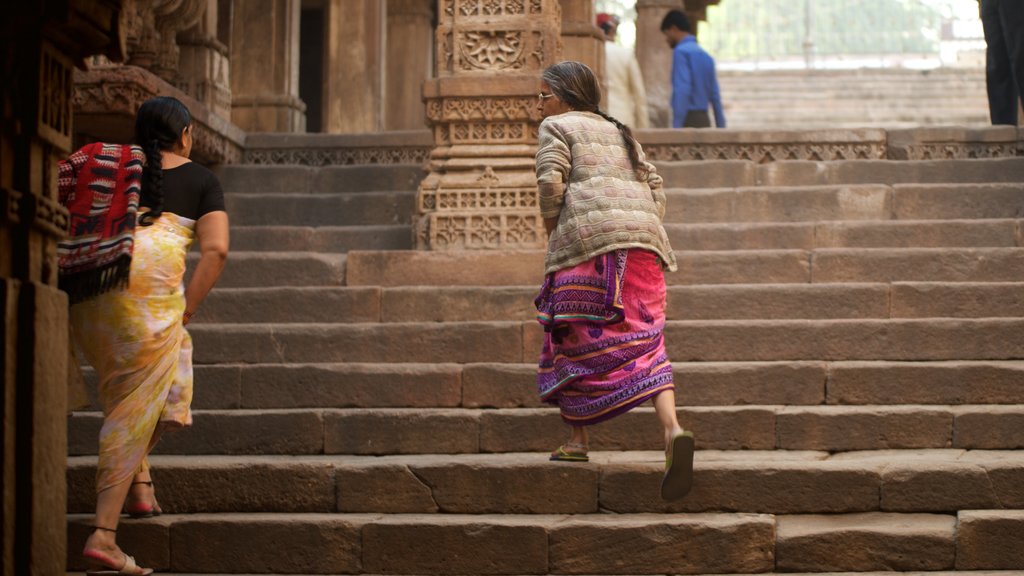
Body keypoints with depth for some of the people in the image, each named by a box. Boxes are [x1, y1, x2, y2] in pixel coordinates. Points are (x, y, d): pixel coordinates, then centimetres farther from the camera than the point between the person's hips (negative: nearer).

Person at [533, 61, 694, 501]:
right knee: (642, 344, -3)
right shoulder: (618, 133, 30)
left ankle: (578, 438, 10)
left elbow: (550, 181, -6)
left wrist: (551, 228, 7)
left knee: (578, 338, 7)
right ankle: (672, 429, -24)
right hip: (642, 237, 6)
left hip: (588, 236, -5)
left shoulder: (557, 127, 10)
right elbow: (653, 184, 23)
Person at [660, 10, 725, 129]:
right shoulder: (706, 56, 17)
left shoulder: (681, 52, -7)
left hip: (688, 121, -8)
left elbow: (682, 90, -18)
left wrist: (676, 127, -22)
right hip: (703, 120, 8)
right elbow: (715, 96, 16)